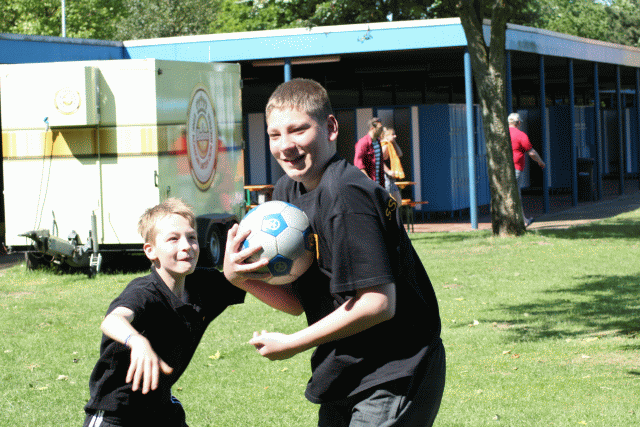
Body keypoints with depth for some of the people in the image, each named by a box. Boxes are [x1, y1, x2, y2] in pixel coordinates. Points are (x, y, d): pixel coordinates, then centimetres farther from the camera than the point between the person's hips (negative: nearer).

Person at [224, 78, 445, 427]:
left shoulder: (345, 195, -22)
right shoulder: (287, 192, 6)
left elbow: (378, 303, -25)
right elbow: (298, 301, 6)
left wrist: (292, 344, -17)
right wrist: (239, 277, -12)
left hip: (395, 375, -9)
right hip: (344, 373, 9)